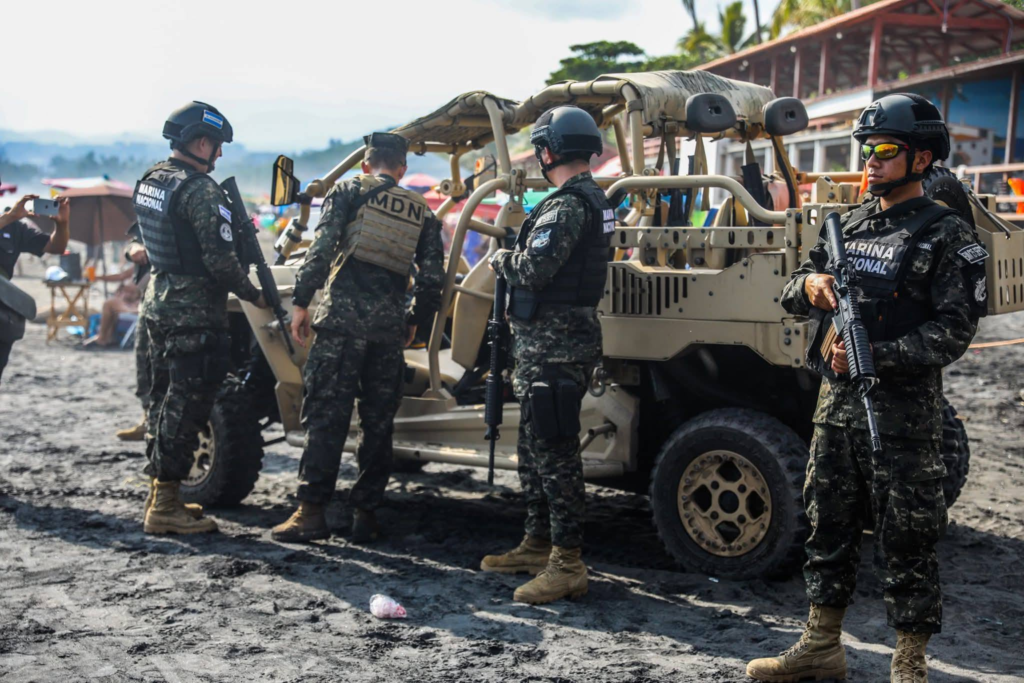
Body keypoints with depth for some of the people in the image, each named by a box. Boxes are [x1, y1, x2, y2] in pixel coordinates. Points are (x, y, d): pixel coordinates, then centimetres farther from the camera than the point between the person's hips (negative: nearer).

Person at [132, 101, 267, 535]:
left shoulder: (149, 182, 10)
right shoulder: (199, 190, -18)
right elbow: (220, 259, -20)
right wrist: (253, 295, -7)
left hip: (158, 303, 9)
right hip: (195, 312, -9)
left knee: (164, 398, 16)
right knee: (186, 404, -4)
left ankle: (159, 495, 24)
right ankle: (165, 507, -1)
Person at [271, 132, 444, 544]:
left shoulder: (349, 191, 7)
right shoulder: (422, 212, 17)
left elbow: (321, 248, -5)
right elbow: (432, 276, 12)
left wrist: (301, 301, -3)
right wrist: (416, 320, 24)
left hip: (344, 314, -3)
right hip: (390, 323, 3)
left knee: (326, 415, -4)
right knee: (378, 421, 9)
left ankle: (312, 511, -7)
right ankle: (365, 514, 11)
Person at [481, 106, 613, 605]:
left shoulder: (568, 206, -17)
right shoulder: (593, 201, 16)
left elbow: (533, 269, -24)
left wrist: (502, 259, -5)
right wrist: (513, 258, 14)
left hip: (553, 349, -11)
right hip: (552, 344, 11)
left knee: (554, 451, -8)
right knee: (535, 447, 18)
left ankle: (567, 564, -4)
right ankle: (538, 545, 28)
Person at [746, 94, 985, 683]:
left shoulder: (948, 236, -6)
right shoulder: (849, 224, 13)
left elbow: (954, 331, -14)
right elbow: (792, 296, 15)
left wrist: (876, 355, -24)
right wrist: (810, 284, -8)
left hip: (903, 413, -6)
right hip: (838, 402, 7)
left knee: (906, 543, 1)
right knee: (829, 528, 14)